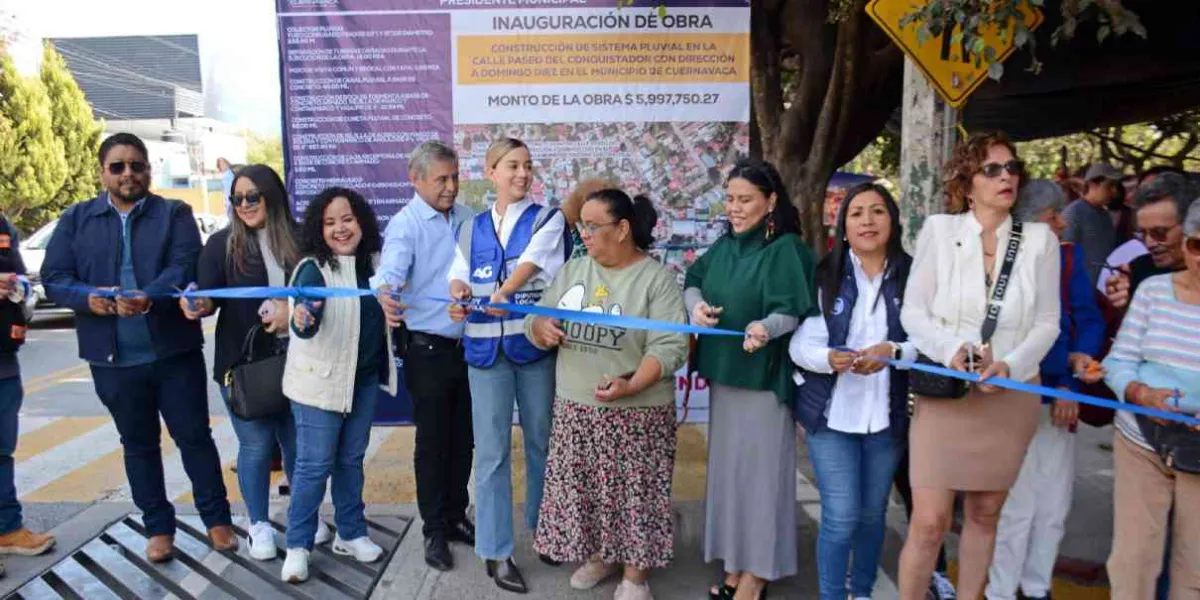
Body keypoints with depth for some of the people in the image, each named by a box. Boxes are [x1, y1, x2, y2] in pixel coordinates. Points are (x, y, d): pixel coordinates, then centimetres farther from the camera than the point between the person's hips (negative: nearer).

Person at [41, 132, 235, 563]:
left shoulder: (175, 214, 1)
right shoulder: (76, 220, 7)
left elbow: (183, 268, -14)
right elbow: (53, 278, 1)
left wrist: (148, 297, -33)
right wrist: (88, 298, -21)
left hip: (174, 349, -2)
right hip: (113, 357, 2)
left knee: (195, 436, 6)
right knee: (138, 444, 13)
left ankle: (217, 518, 21)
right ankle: (159, 527, 27)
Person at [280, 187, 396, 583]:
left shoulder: (373, 261, 1)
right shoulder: (314, 268, -16)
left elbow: (383, 313, 13)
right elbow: (307, 323, -29)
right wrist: (302, 319, -51)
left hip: (365, 377, 5)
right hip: (321, 379, -5)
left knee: (351, 459, 16)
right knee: (314, 464, 0)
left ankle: (351, 534, 30)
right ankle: (298, 545, 15)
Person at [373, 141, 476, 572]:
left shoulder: (467, 218, 6)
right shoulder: (405, 224, -11)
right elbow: (390, 268, -29)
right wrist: (385, 294, -50)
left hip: (469, 346, 5)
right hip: (429, 351, -5)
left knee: (463, 439, 15)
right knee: (432, 443, 7)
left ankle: (456, 516, 32)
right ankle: (435, 531, 22)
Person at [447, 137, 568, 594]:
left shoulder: (547, 220, 2)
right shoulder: (473, 228, 12)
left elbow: (531, 262, -16)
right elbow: (459, 274, 4)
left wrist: (504, 293, -35)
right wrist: (459, 296, -20)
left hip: (535, 344, -1)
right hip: (486, 348, 2)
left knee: (541, 442, 11)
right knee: (491, 450, 3)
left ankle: (543, 531, 31)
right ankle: (496, 551, 15)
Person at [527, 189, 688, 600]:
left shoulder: (657, 278, -9)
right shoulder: (572, 271, 8)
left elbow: (669, 347, -16)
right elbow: (536, 321, 11)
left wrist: (631, 386, -28)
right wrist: (541, 328, -13)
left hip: (635, 411, -5)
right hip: (575, 406, 5)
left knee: (634, 490, 3)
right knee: (582, 486, 13)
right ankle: (600, 554, 35)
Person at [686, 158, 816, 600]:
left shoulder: (786, 248, -13)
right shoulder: (725, 244, 7)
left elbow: (791, 311, -19)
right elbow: (693, 280, 13)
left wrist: (765, 327, -40)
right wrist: (696, 304, -9)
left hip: (764, 377, -7)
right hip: (724, 372, 7)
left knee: (759, 469, 2)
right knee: (727, 466, 15)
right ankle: (737, 562, 30)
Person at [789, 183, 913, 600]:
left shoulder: (912, 276, 0)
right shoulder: (824, 276, -4)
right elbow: (800, 344, -7)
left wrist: (893, 351, -22)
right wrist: (829, 358, -27)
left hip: (887, 415, 2)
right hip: (832, 413, -2)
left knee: (872, 514, 17)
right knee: (840, 516, -4)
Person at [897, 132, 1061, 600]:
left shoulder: (1039, 239, 2)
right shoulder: (939, 229, -2)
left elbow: (1047, 322, 3)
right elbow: (913, 311, -2)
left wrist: (1011, 366, -14)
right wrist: (951, 350, -20)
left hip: (1011, 395, 2)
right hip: (945, 392, -2)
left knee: (985, 514, 15)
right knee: (929, 523, -4)